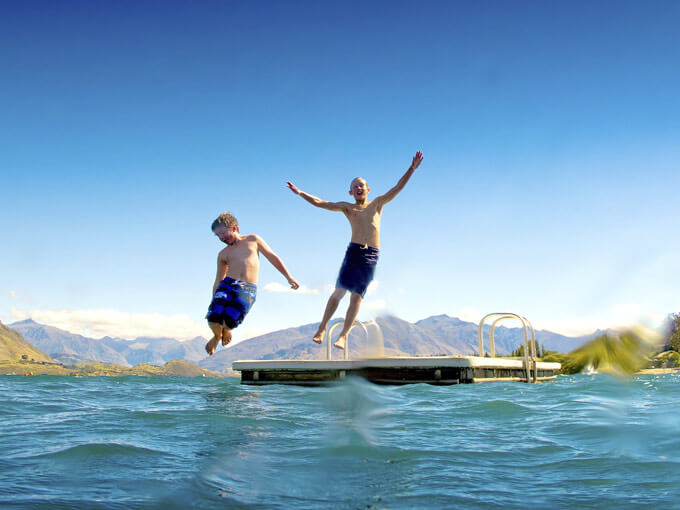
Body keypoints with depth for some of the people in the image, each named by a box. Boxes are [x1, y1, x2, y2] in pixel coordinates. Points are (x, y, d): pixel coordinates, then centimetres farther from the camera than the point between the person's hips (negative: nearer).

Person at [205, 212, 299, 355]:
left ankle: (226, 330, 17)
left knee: (229, 323, -22)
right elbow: (218, 280, 23)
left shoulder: (253, 240, 17)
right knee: (213, 319, -20)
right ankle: (217, 335, 16)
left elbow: (273, 257, 18)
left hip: (247, 290, -3)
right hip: (227, 284, 3)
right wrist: (213, 302, 18)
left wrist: (289, 277, 12)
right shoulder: (223, 254, 21)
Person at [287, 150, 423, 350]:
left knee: (357, 295, -4)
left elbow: (397, 188, 13)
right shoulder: (347, 207, 15)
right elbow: (320, 203, 10)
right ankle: (322, 327, 5)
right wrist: (300, 193, 2)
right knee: (339, 290, -7)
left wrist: (412, 168, 7)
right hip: (353, 251, 0)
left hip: (371, 255, 0)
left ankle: (344, 334, -3)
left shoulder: (377, 203, 17)